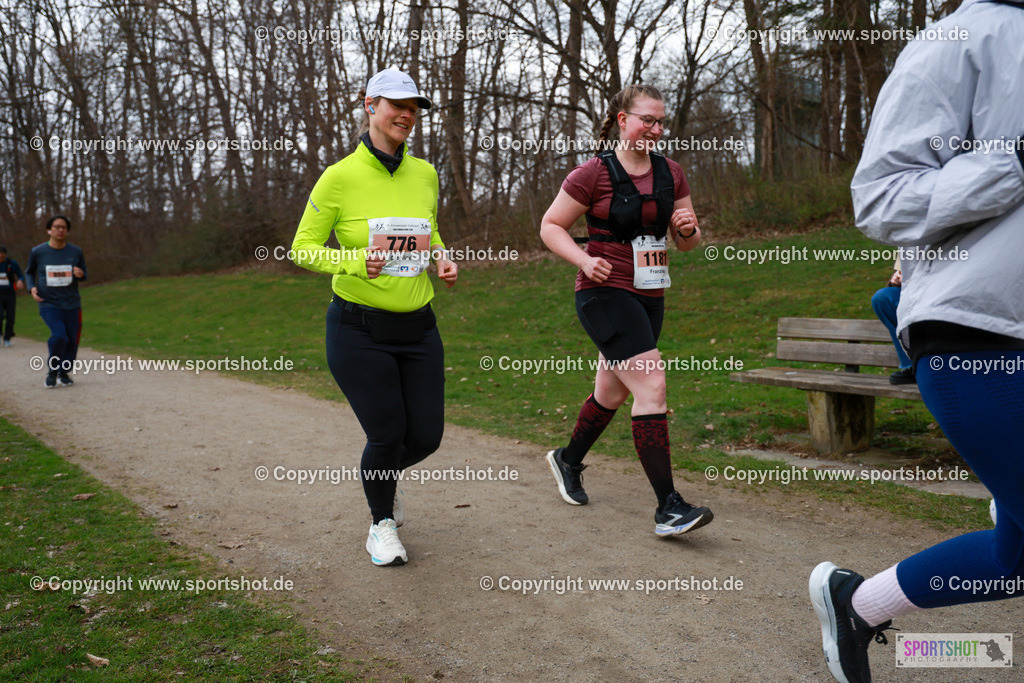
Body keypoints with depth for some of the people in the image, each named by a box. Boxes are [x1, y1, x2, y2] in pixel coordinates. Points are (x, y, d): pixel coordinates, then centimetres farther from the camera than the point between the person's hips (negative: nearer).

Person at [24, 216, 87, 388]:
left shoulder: (75, 252, 3)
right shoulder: (37, 252, 0)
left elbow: (83, 275, 14)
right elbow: (29, 272, 17)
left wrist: (80, 274, -10)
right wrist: (32, 287, -2)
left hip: (72, 304, 2)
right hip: (49, 304, -2)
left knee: (72, 340, 0)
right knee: (59, 336, -21)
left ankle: (64, 373, 22)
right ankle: (52, 370, 3)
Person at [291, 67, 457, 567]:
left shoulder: (424, 174, 5)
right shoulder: (340, 177, -9)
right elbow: (303, 249, -4)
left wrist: (443, 259, 0)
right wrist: (355, 260, -21)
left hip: (418, 328, 5)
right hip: (359, 331, -5)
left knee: (426, 437, 6)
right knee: (387, 435, -3)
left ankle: (383, 479, 43)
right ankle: (382, 523, 28)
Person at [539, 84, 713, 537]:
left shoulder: (670, 174, 9)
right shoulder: (593, 174, -8)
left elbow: (688, 243, 15)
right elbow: (550, 226, -3)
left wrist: (687, 229, -9)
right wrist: (584, 260, -19)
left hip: (649, 297, 7)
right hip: (605, 293, -7)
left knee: (611, 394, 19)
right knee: (652, 385, -18)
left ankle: (568, 460, 45)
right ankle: (668, 507, -14)